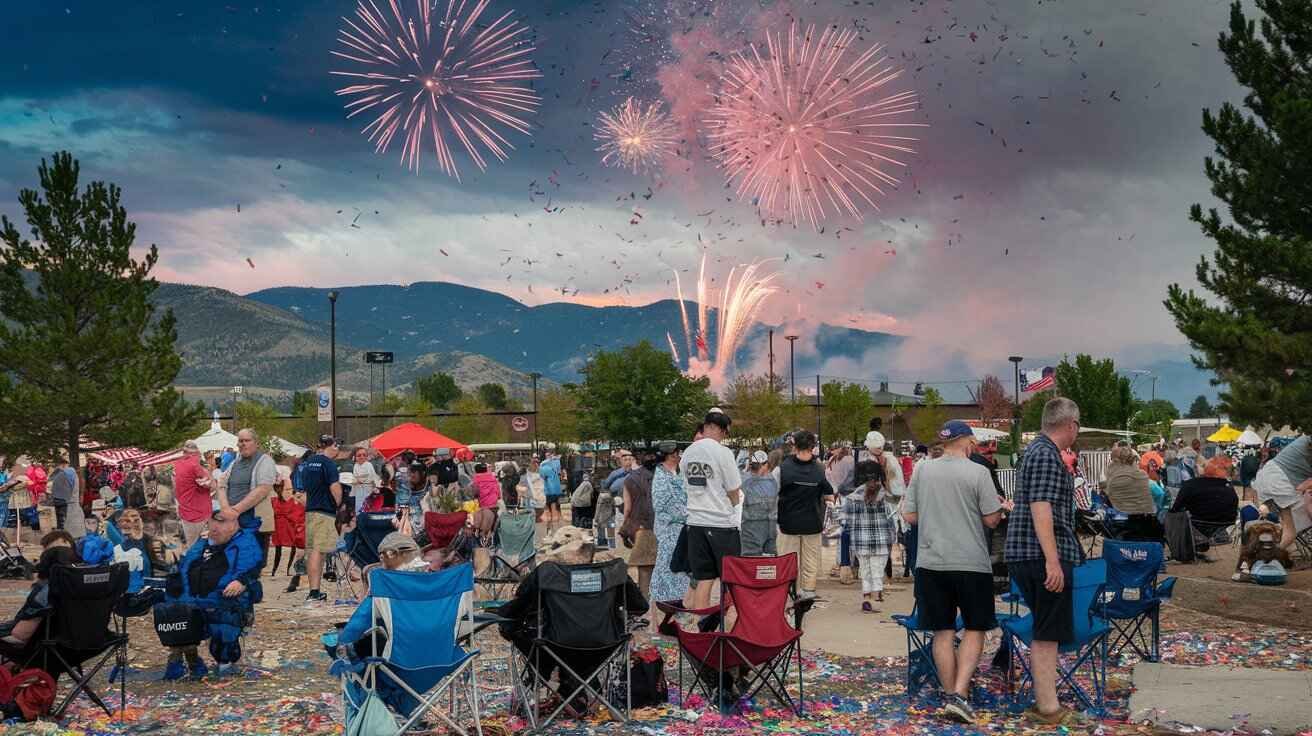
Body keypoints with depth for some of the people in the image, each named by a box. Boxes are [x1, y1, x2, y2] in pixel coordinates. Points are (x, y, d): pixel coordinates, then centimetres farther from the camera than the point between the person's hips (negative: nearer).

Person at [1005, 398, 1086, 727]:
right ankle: (1048, 709, -3)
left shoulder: (1038, 450, 19)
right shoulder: (1047, 456, -14)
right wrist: (1053, 562, -26)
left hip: (1027, 556, 10)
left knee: (1045, 633, 14)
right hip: (1044, 557, -10)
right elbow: (1041, 509, -23)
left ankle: (1044, 702, 19)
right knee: (1047, 634, -6)